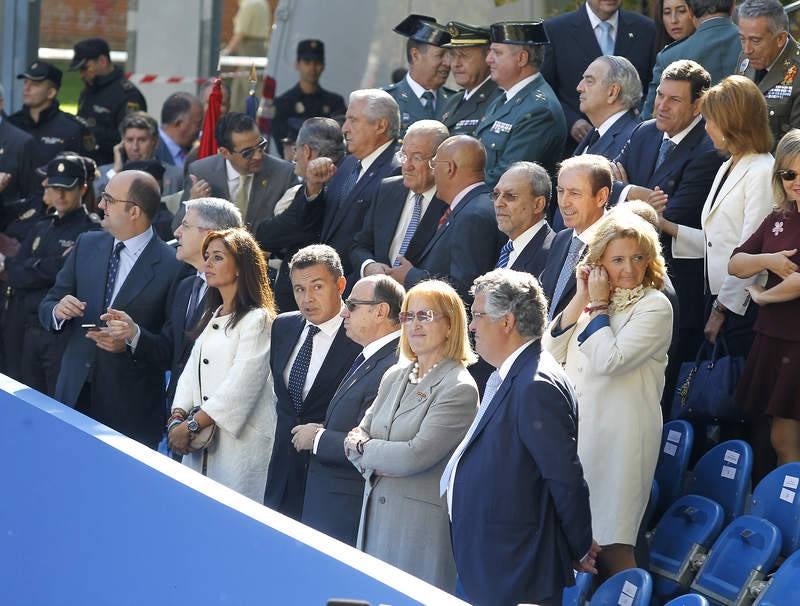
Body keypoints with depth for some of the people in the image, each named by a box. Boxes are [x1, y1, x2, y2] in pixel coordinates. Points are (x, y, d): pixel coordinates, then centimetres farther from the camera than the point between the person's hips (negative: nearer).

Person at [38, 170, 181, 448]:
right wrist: (58, 310, -10)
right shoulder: (87, 245, 7)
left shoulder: (171, 266, -11)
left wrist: (131, 342, -21)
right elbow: (47, 307, 12)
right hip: (75, 392, 5)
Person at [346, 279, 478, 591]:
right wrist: (379, 461, -10)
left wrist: (364, 448, -3)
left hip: (422, 527, -7)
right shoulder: (395, 376, 12)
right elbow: (357, 436, 11)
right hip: (376, 515, 7)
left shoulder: (459, 388, -11)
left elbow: (417, 455, -18)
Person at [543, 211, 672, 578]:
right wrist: (581, 299, -3)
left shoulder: (655, 307, -8)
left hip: (618, 435, -7)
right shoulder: (592, 299, 12)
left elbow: (609, 361, -19)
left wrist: (598, 305, -9)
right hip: (575, 427, 7)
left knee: (611, 545, -4)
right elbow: (550, 352, 4)